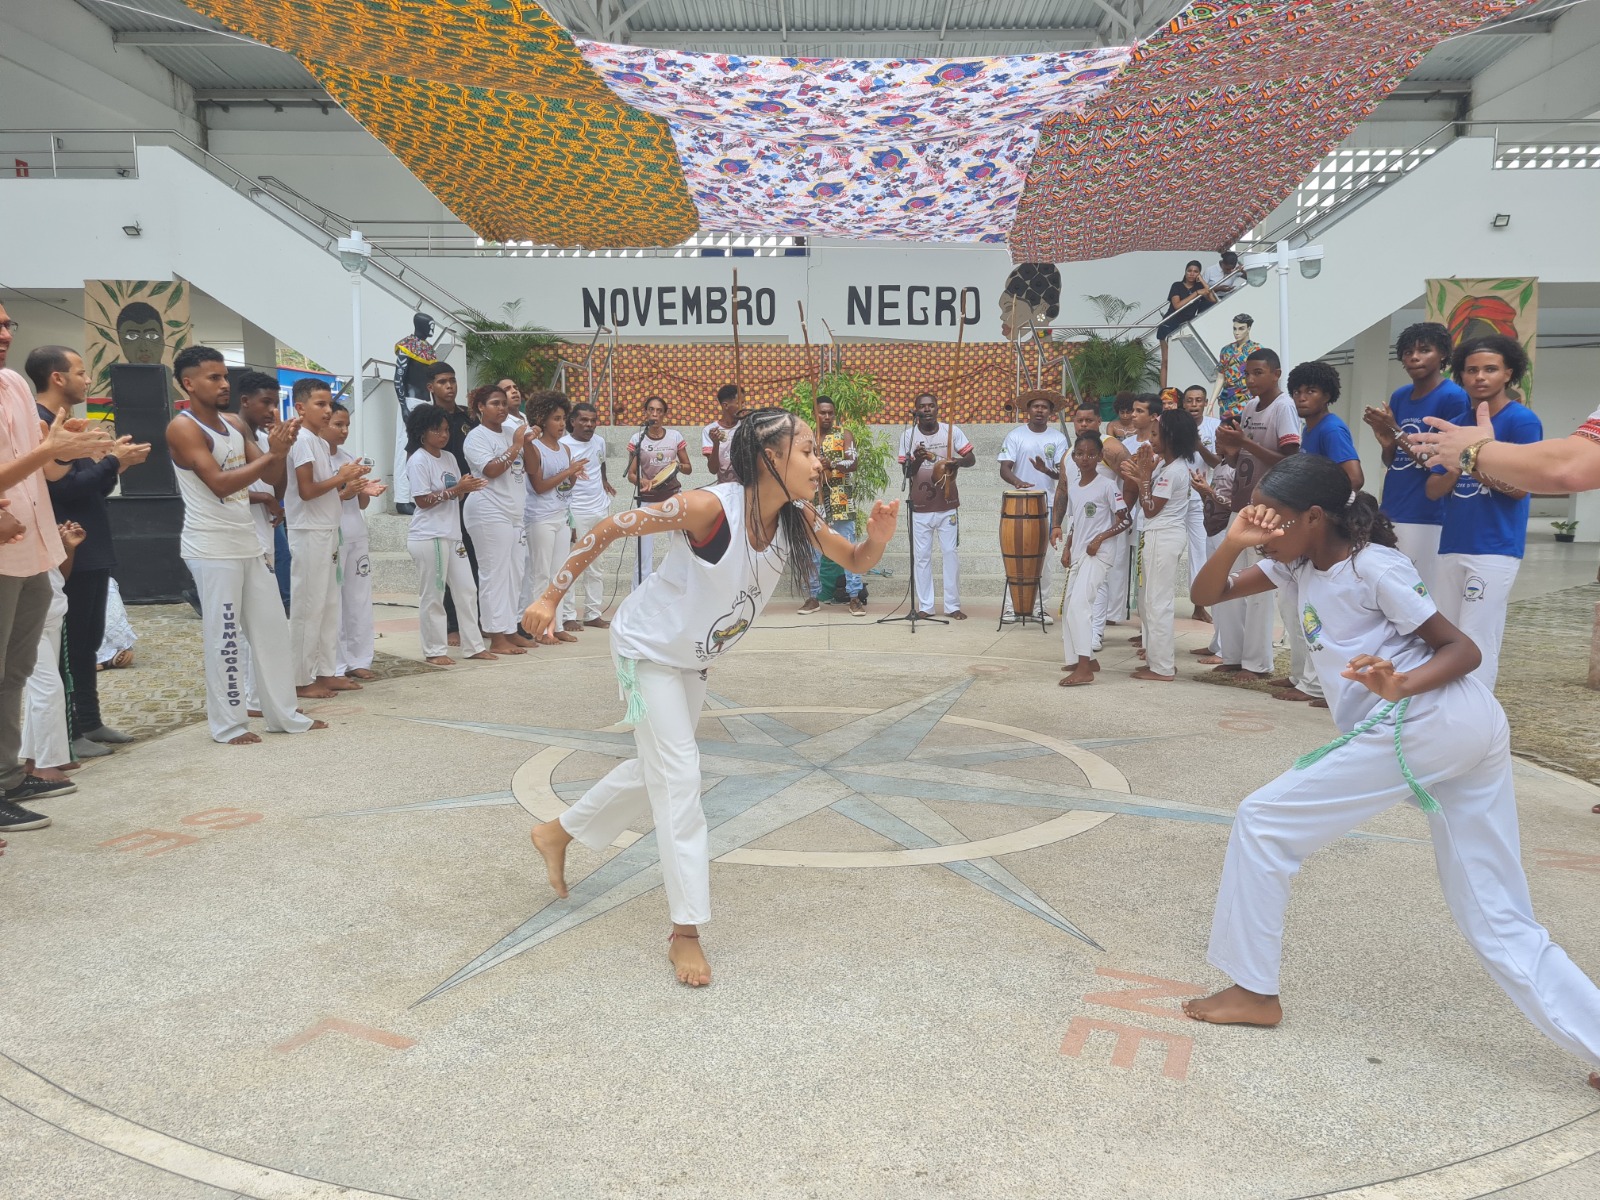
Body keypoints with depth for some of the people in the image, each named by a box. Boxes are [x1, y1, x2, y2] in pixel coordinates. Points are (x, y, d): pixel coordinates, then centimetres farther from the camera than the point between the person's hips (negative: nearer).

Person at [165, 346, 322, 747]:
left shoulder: (235, 427, 12)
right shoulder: (183, 428, -11)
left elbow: (270, 474, 12)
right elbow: (219, 483, -21)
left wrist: (281, 447, -8)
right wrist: (272, 453, -21)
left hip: (248, 542, 8)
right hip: (212, 548, -8)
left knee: (272, 628, 10)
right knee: (223, 637, -3)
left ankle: (284, 714, 19)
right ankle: (228, 724, 8)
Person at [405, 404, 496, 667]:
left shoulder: (449, 457, 13)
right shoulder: (418, 460, -10)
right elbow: (422, 500, -15)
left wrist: (468, 487, -5)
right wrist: (456, 489, -21)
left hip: (451, 535, 8)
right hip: (428, 537, -8)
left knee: (467, 590, 9)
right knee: (432, 595, 0)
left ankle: (474, 646, 17)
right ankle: (434, 650, 10)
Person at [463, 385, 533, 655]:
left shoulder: (512, 431, 14)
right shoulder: (477, 437, -6)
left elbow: (531, 470, 17)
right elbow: (491, 469, -19)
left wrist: (528, 445, 2)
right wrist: (516, 446, -15)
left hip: (515, 513, 7)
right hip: (489, 513, -7)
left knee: (516, 573, 8)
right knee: (495, 574, -6)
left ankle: (511, 631, 16)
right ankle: (497, 638, -4)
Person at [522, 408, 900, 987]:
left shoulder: (798, 520, -15)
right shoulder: (709, 507, -33)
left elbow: (856, 563, -4)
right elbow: (607, 529, -25)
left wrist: (878, 536, -28)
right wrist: (550, 597, -23)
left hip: (693, 658, 8)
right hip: (648, 646, -7)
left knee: (658, 769, 20)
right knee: (678, 776, -8)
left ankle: (557, 833, 42)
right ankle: (685, 931, 2)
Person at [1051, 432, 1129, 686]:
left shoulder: (1107, 485, -10)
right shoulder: (1072, 484, 10)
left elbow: (1125, 519, -10)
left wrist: (1100, 537, -18)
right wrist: (1067, 549, 14)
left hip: (1096, 553, -8)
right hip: (1077, 553, 8)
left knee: (1078, 604, -19)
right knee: (1069, 606, 12)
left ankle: (1084, 669, -21)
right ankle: (1087, 658, 25)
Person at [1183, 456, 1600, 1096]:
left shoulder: (1373, 566, -5)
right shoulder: (1299, 565, 18)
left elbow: (1464, 648, -5)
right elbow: (1207, 595, 15)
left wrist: (1404, 685, -24)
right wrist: (1233, 543, -3)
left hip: (1421, 724, -9)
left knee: (1264, 821, 0)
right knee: (1499, 923, 12)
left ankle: (1253, 990, 8)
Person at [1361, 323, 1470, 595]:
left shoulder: (1453, 397, -8)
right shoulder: (1399, 396, 12)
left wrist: (1398, 433, -13)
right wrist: (1386, 443, -5)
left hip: (1427, 517, -7)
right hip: (1391, 513, 7)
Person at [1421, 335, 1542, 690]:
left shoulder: (1521, 420, -5)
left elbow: (1520, 487, -10)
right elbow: (1433, 490, 7)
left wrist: (1479, 471, -27)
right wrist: (1453, 472, -15)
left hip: (1494, 549, -6)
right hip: (1451, 546, 7)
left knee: (1476, 643, -9)